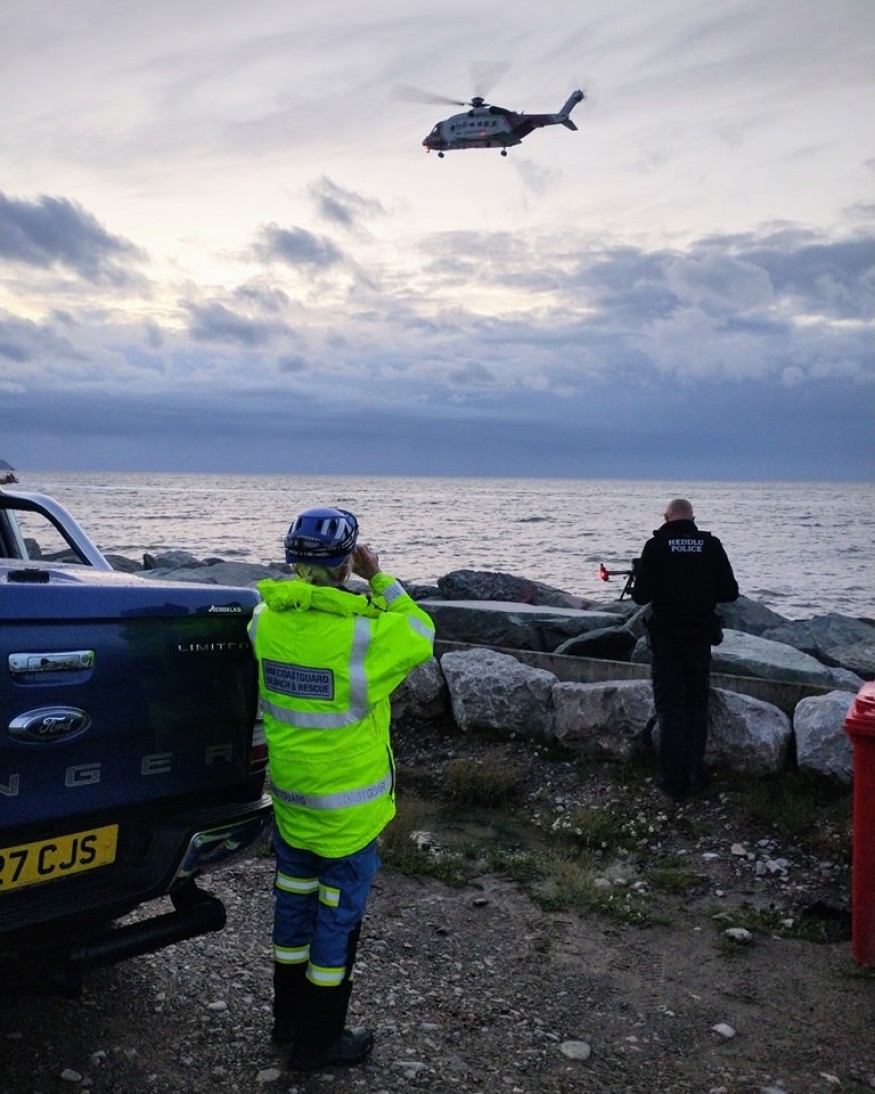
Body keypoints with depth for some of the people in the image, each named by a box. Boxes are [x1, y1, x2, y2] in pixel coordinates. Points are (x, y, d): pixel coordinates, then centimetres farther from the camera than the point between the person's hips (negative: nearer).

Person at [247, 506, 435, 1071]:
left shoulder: (265, 621, -8)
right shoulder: (364, 633, -25)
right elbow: (421, 636, -7)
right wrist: (380, 580, -6)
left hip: (289, 795, 6)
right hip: (349, 806, -6)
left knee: (294, 904, 21)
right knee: (339, 917, 11)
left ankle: (289, 1017, 39)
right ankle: (319, 1039, 26)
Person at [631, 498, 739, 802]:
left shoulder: (656, 546, -9)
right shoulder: (711, 545, -4)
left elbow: (641, 596, -14)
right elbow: (730, 592, -3)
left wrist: (639, 575, 8)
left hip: (666, 639, -2)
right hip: (700, 637, 2)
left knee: (670, 708, 6)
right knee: (697, 706, 16)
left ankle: (675, 781, 7)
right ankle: (695, 776, 19)